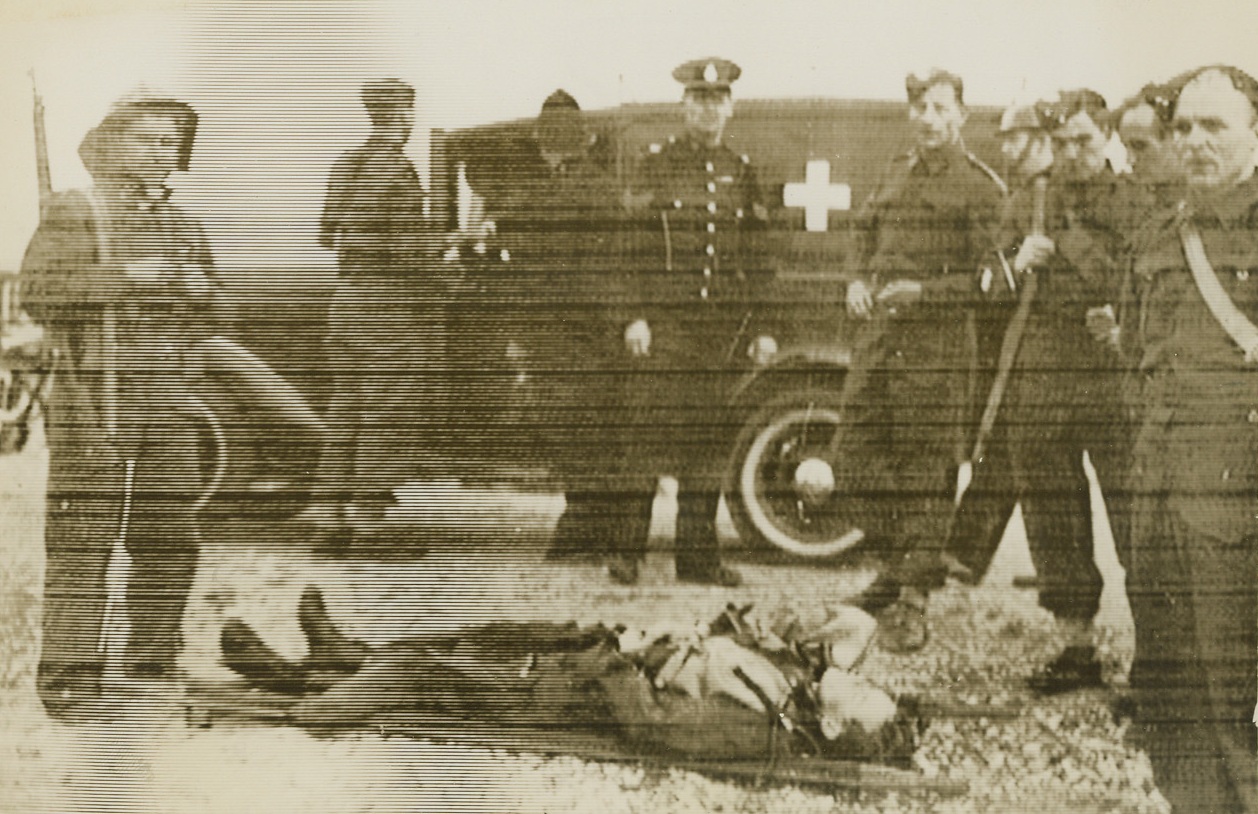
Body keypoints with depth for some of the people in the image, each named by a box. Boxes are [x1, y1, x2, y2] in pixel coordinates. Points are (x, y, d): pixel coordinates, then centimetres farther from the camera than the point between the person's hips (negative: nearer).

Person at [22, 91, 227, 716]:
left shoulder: (182, 224, 18)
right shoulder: (73, 213, 1)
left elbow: (210, 315, 25)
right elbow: (39, 290, -13)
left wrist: (202, 292, 2)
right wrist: (126, 276, -19)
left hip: (167, 405, 6)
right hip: (91, 405, -5)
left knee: (171, 544, 8)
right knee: (81, 547, -5)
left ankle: (152, 666, 21)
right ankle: (69, 681, 2)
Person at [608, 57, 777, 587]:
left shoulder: (741, 172, 14)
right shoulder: (657, 165, 4)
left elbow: (758, 257, 14)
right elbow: (635, 247, -2)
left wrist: (762, 328, 9)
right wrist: (635, 316, -11)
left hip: (724, 324, 3)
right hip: (666, 321, -3)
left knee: (707, 441, 6)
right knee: (650, 430, -7)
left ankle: (698, 555, 12)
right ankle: (626, 548, -2)